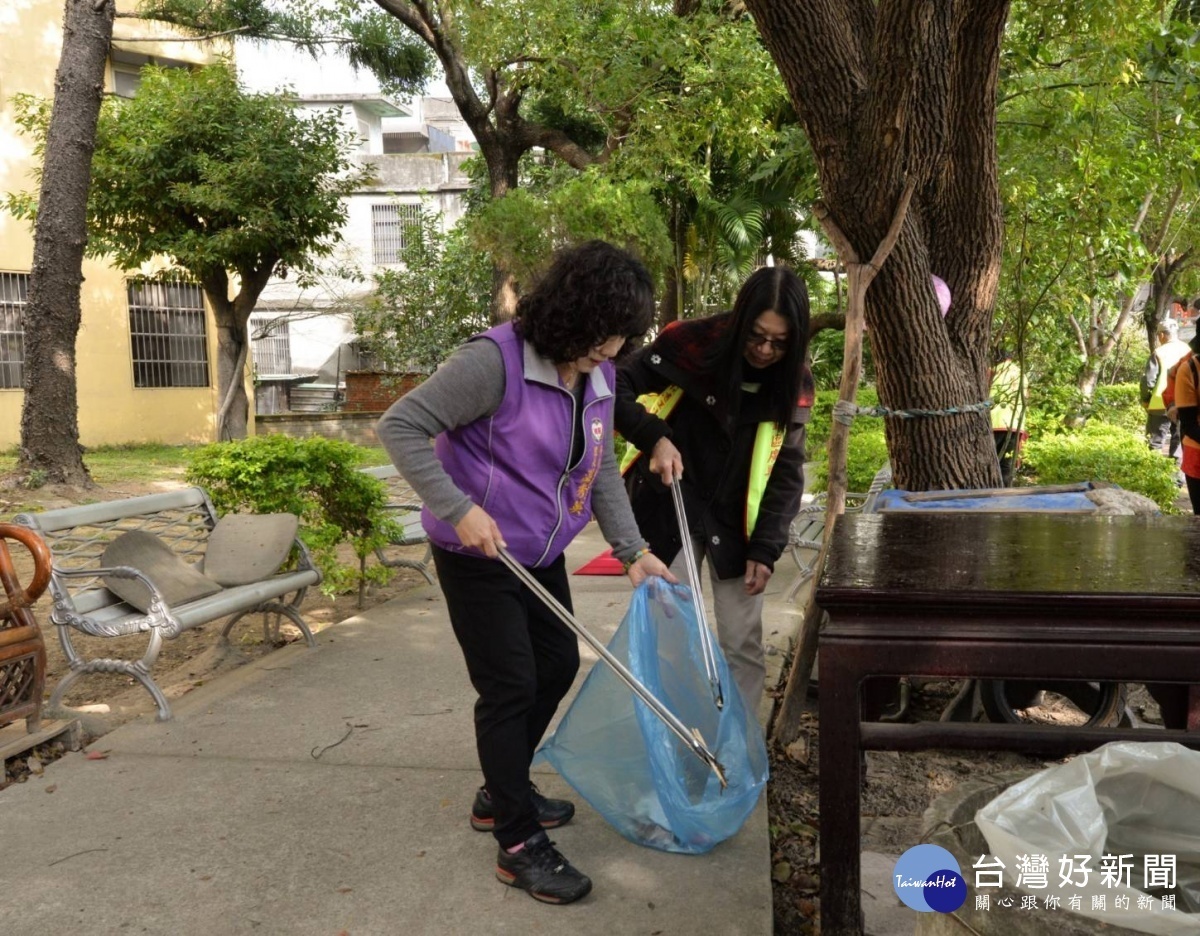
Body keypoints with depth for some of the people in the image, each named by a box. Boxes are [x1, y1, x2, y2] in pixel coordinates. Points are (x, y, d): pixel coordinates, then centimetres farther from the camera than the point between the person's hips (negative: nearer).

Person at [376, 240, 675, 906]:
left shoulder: (599, 376, -1)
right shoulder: (496, 360, -25)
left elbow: (601, 468, 7)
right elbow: (400, 426, -23)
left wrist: (631, 548, -1)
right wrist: (458, 508, -29)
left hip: (540, 553, 8)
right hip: (477, 555, -8)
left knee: (557, 664, 16)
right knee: (510, 687, -3)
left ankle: (501, 794, 37)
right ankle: (519, 845, 13)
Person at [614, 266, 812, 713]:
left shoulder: (794, 381, -6)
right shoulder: (690, 343, -18)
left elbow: (787, 470, -1)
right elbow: (615, 389, -12)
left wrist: (766, 546, -7)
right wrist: (655, 438, -26)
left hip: (736, 520, 3)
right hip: (670, 510, -2)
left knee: (744, 645, 4)